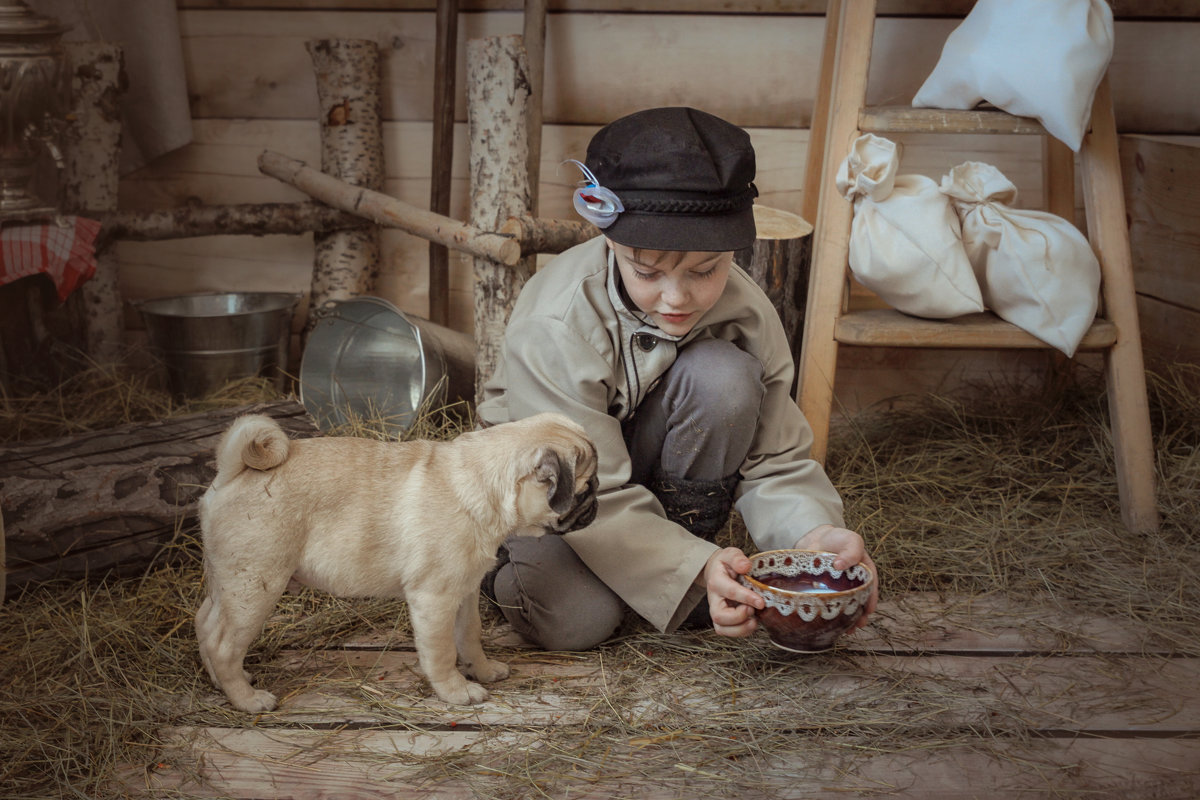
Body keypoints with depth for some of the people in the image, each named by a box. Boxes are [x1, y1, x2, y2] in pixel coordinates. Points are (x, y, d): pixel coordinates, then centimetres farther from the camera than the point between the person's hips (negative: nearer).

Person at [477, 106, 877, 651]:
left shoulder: (746, 314, -21)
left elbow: (776, 459, -15)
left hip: (648, 453, 3)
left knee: (724, 375, -28)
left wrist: (813, 532, -37)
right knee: (576, 621, -28)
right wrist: (695, 569, -45)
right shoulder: (554, 328, -33)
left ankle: (683, 539, -9)